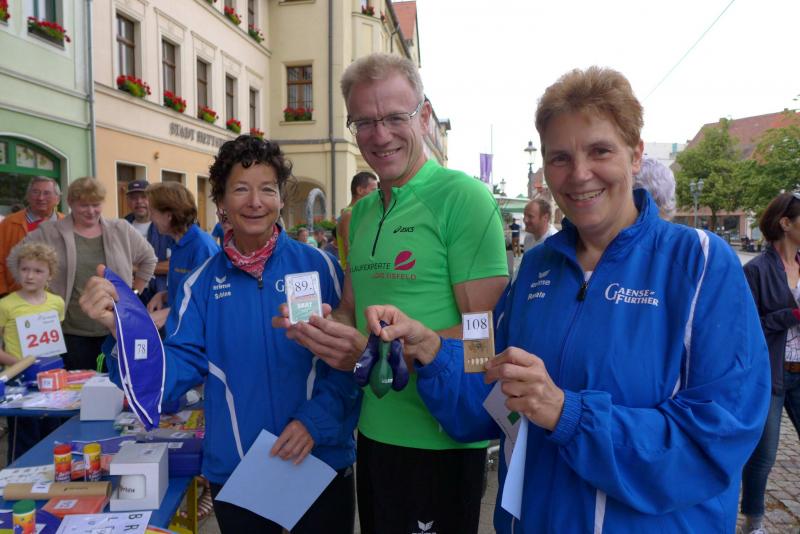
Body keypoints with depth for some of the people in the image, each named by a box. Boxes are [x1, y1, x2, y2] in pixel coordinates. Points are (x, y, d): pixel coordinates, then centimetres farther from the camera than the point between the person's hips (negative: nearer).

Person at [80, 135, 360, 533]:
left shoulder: (317, 266, -8)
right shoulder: (202, 283, -1)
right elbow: (178, 368, -5)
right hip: (234, 473, 2)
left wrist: (315, 420, -17)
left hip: (322, 462, -1)